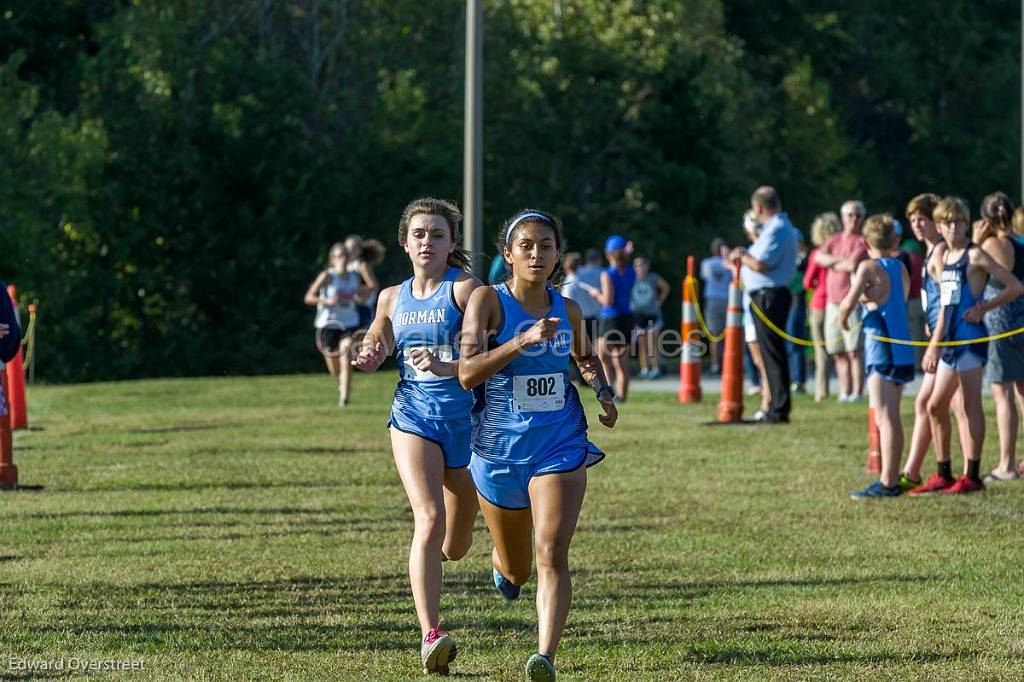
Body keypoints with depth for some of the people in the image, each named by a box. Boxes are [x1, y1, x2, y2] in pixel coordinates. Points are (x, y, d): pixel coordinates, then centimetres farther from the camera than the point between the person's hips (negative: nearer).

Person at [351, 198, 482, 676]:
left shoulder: (465, 289, -7)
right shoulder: (393, 298, 7)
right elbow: (377, 342, 25)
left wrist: (446, 367, -35)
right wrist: (370, 356, 2)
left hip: (465, 418, -1)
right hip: (413, 417, 1)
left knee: (454, 547, 13)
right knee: (429, 520, -23)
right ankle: (430, 636, -27)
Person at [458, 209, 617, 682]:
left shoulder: (567, 309, 4)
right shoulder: (488, 300, -8)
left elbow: (586, 358, 26)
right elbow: (467, 372, -21)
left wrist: (604, 392, 7)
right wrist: (523, 340, -30)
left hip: (560, 446, 1)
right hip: (500, 448, -1)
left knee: (552, 552, -21)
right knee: (515, 572, 15)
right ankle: (502, 566, 53)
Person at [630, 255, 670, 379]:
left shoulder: (653, 278, -2)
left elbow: (665, 287, 12)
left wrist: (660, 301, 6)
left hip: (652, 314, -1)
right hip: (638, 314, 1)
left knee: (653, 343, -1)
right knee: (642, 343, 2)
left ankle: (656, 369, 3)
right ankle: (644, 369, 7)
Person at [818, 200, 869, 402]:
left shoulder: (862, 242, -2)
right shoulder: (835, 240, 17)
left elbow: (853, 265, -15)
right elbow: (819, 257, 3)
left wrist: (832, 263, 0)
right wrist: (840, 260, -7)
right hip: (832, 301, 6)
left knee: (854, 351, -11)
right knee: (838, 353, 8)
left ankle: (857, 392, -12)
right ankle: (844, 392, 14)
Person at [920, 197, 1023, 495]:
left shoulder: (974, 255, -7)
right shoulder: (942, 255, 14)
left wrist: (983, 308, -12)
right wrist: (934, 345, 16)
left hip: (970, 338, -8)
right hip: (950, 340, 8)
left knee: (971, 405, -6)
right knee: (935, 406, 9)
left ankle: (971, 476, -4)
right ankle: (944, 475, 16)